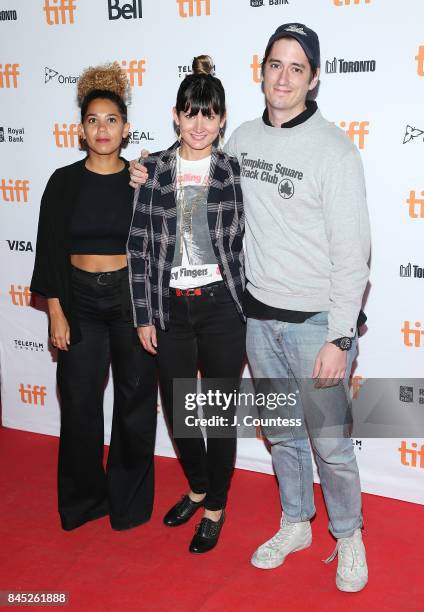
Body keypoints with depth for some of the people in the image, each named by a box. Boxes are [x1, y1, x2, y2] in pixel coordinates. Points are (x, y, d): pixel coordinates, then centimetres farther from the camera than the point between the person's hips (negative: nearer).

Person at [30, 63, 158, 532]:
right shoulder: (64, 182, 0)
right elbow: (50, 251, 0)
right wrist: (56, 314, -3)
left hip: (132, 298, 0)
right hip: (80, 301, 1)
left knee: (136, 400, 7)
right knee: (79, 403, 5)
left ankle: (129, 501, 26)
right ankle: (84, 499, 26)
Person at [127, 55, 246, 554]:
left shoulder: (235, 171, -2)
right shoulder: (154, 169, 1)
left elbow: (248, 243, 2)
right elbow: (139, 246, 1)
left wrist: (250, 308, -1)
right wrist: (143, 316, -1)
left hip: (221, 307, -2)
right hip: (170, 309, 2)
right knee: (177, 410, 15)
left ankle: (215, 508, 28)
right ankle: (197, 488, 41)